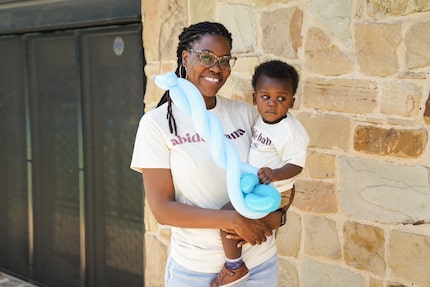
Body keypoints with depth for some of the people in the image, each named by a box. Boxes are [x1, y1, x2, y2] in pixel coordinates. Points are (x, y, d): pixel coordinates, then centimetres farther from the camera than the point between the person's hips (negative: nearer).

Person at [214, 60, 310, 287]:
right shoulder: (261, 119, 1)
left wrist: (275, 175, -40)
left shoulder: (291, 132, -24)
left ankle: (235, 267, -6)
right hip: (256, 187, 10)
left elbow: (296, 165, -25)